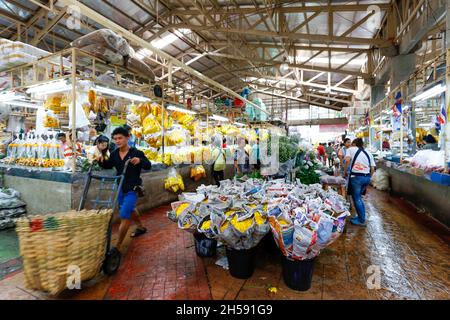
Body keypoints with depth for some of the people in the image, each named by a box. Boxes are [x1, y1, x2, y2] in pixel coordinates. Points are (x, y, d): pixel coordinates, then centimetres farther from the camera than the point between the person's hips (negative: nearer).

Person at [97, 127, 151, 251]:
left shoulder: (136, 153, -14)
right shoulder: (114, 154, 2)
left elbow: (148, 166, -17)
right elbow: (108, 165, 15)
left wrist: (140, 160, -38)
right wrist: (102, 161, -7)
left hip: (132, 189, -7)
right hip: (120, 188, 7)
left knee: (124, 216, -9)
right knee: (129, 211, 25)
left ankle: (117, 246, 2)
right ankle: (141, 227, 50)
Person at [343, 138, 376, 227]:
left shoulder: (351, 149, 5)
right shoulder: (368, 153, 18)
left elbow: (347, 160, -13)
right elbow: (372, 169, 11)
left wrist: (345, 172, -2)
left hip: (356, 176, -6)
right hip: (367, 177, 6)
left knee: (356, 198, 6)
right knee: (358, 197, 22)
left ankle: (361, 220, 14)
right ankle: (361, 216, 29)